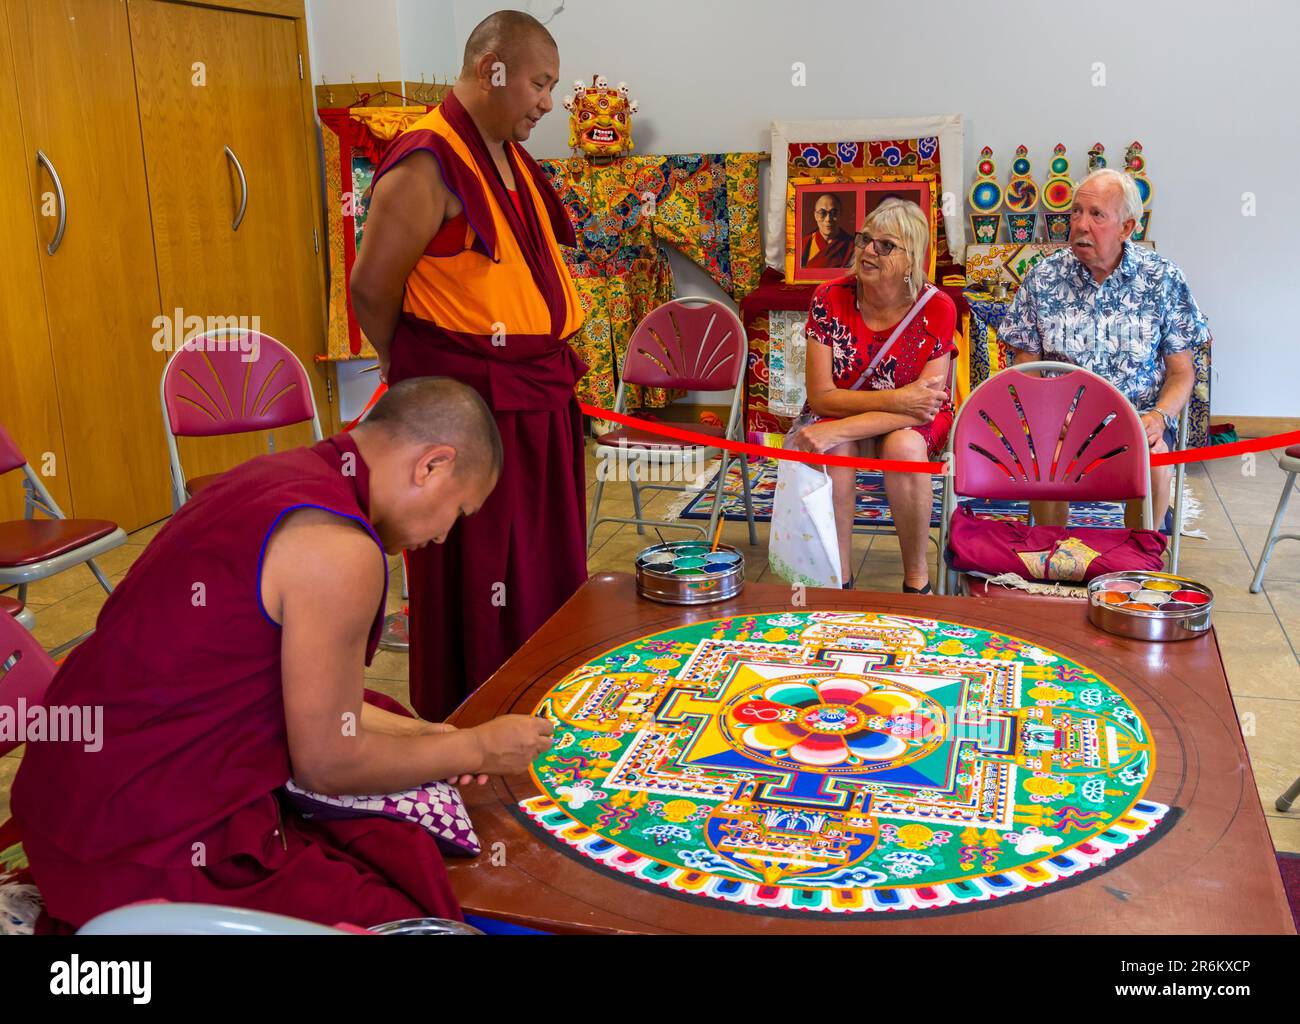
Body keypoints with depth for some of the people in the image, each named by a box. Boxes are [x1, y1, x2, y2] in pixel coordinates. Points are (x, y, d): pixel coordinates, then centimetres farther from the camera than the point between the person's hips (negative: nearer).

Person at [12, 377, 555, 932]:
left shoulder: (276, 475, 5)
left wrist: (424, 735, 9)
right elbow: (327, 763, -15)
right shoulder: (338, 547, -24)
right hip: (151, 849, -10)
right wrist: (477, 748, -2)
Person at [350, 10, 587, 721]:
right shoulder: (427, 162, -15)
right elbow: (372, 291, -14)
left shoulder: (511, 158, 13)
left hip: (538, 401, 9)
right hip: (471, 407, -9)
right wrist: (422, 378, -1)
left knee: (546, 569, 17)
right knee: (478, 580, 2)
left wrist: (549, 371, 13)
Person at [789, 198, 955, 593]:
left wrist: (837, 429, -32)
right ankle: (838, 576, -18)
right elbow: (820, 396, -14)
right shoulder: (829, 299, -13)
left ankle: (917, 579, -16)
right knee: (834, 450, -33)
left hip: (911, 423, 0)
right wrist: (895, 400, -28)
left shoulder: (937, 309, -17)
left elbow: (924, 407, -22)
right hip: (842, 409, 1)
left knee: (905, 446, -35)